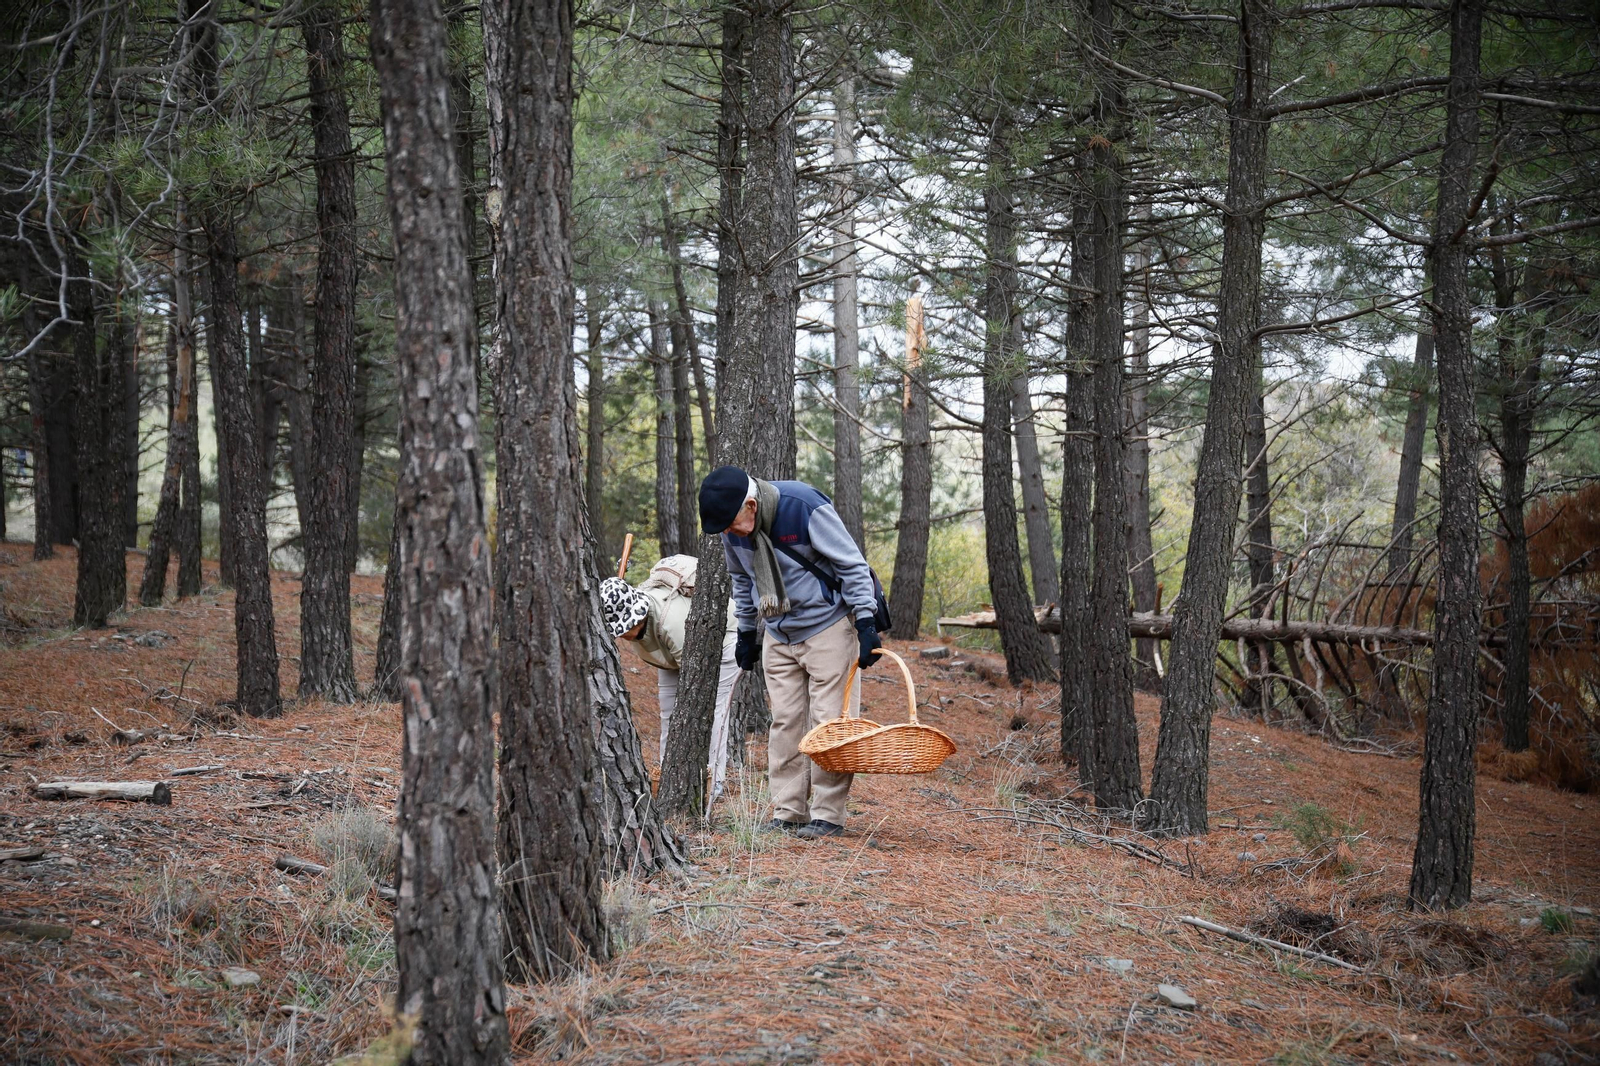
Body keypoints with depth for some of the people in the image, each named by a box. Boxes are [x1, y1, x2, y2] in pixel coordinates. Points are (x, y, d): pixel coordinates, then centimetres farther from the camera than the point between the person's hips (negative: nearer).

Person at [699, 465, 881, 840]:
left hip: (828, 627, -6)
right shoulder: (733, 528, -6)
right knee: (784, 721, 5)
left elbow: (852, 565, -17)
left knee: (828, 720, -7)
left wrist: (866, 623, -19)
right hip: (778, 636, 6)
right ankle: (788, 813, 11)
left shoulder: (806, 508, -25)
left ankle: (828, 815, -2)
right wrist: (746, 632, 17)